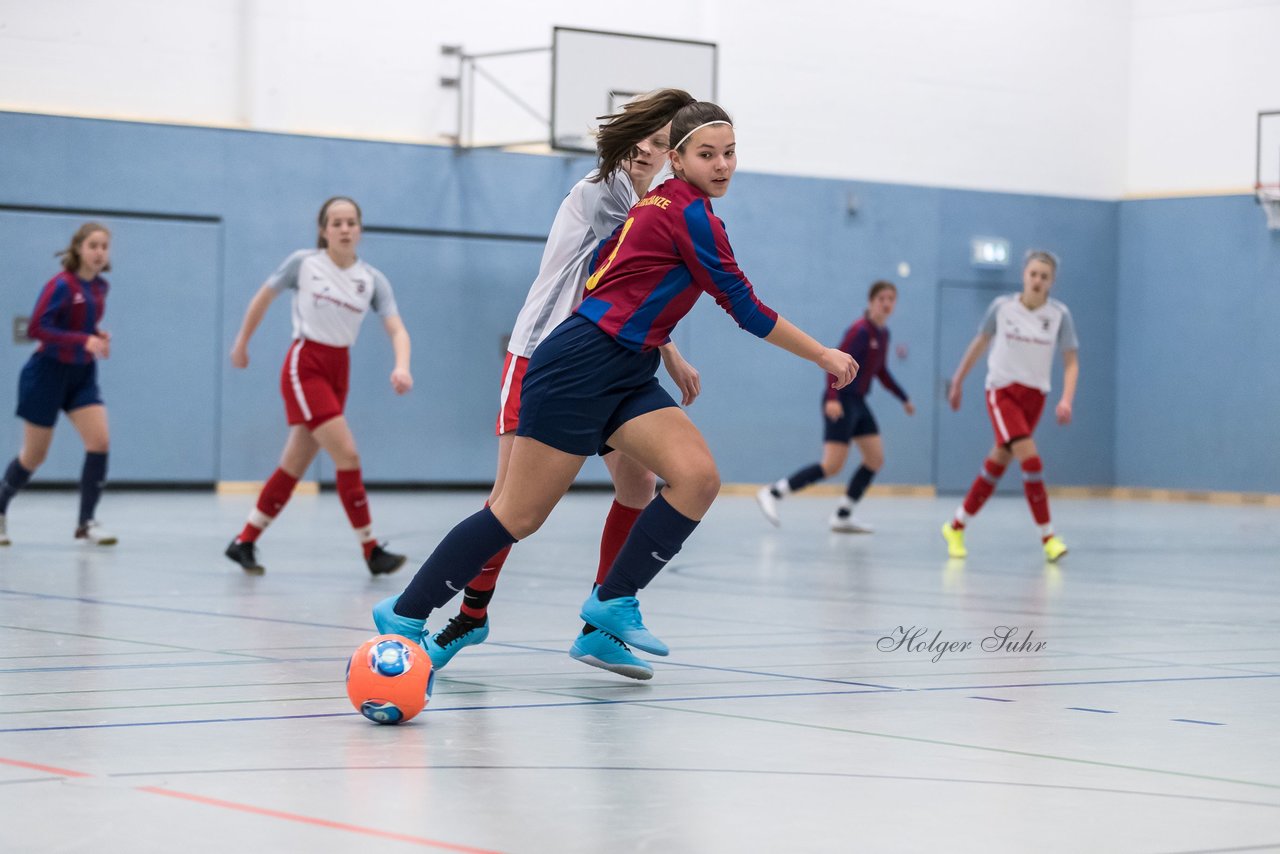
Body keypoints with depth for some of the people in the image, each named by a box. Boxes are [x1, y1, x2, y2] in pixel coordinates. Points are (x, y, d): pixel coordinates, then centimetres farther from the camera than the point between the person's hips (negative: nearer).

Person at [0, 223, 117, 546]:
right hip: (49, 372, -6)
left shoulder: (100, 287, 3)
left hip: (83, 375, 6)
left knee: (100, 441, -12)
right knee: (34, 455, 6)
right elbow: (37, 328, -25)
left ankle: (86, 522, -4)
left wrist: (99, 337, -2)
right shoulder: (61, 285, -18)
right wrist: (84, 341, -31)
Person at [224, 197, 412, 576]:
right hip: (305, 366, -5)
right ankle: (371, 551, -11)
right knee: (347, 454, -15)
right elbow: (263, 297, 9)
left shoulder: (372, 280, 1)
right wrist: (242, 342, 14)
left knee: (294, 466, 8)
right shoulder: (303, 263, -6)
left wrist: (402, 366, -29)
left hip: (338, 372, 5)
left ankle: (244, 543, 20)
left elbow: (397, 330, -10)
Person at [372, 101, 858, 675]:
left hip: (625, 376, 9)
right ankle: (404, 613, 5)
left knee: (697, 477, -11)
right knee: (519, 516, -6)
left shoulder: (660, 202, 14)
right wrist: (824, 356, -3)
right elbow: (746, 310, -12)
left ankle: (612, 603, -4)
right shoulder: (691, 213, -13)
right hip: (579, 367, -9)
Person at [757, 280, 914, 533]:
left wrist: (904, 398, 27)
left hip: (858, 403, 9)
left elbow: (881, 372, 24)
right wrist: (832, 398, -34)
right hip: (841, 403, -9)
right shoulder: (860, 330, -15)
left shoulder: (883, 333, 12)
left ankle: (843, 516, 11)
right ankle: (773, 493, -9)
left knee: (875, 459, 5)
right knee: (832, 465, -14)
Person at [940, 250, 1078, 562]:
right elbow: (979, 343, 9)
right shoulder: (1002, 307, -6)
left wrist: (1066, 399, -18)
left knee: (998, 462, 8)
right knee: (1030, 458, -19)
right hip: (1002, 391, -2)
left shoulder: (1059, 315, -4)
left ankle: (956, 527, 23)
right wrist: (958, 381, 14)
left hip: (1034, 395, 3)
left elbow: (1071, 363, -2)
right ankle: (1048, 536, -15)